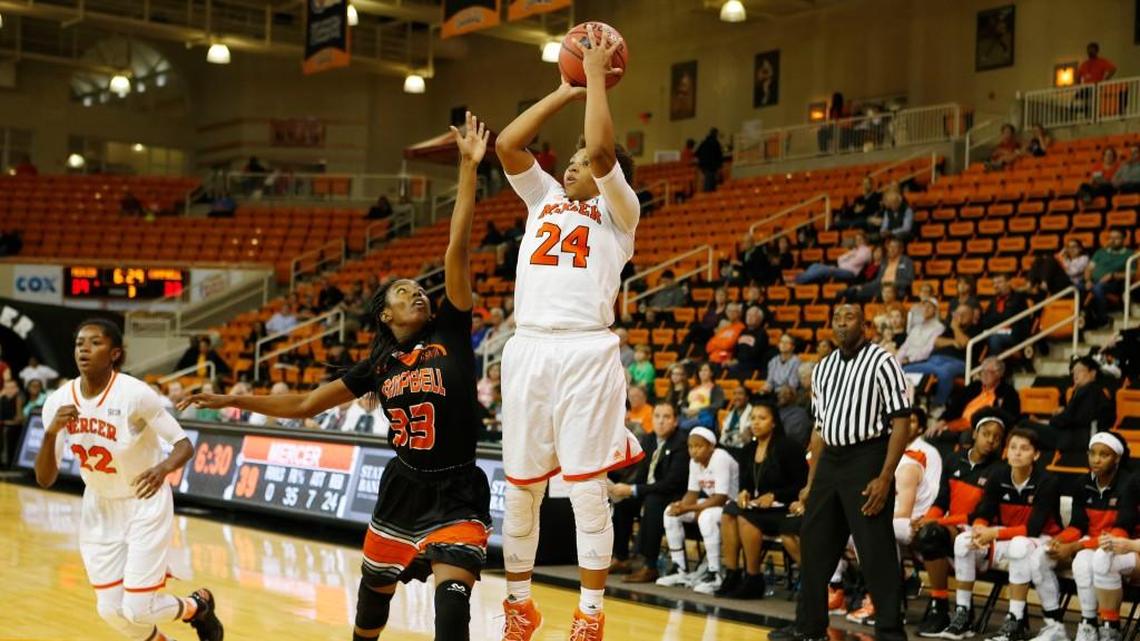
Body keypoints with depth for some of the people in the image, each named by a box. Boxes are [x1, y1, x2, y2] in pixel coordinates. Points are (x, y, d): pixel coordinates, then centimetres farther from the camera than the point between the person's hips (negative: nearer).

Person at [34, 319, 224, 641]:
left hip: (144, 506, -4)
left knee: (138, 609, -6)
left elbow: (184, 444, -19)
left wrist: (164, 468, -40)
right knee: (111, 610, 8)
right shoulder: (58, 401, -11)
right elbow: (45, 480, -11)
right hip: (100, 508, 5)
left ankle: (199, 605, 26)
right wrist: (51, 432, -29)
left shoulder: (135, 393, -24)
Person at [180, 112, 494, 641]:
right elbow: (304, 405, 10)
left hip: (456, 493, -4)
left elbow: (457, 249, -15)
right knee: (373, 593, 21)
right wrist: (232, 400, 7)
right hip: (403, 489, 4)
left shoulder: (449, 331, -6)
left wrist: (468, 167, -23)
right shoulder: (378, 365, 3)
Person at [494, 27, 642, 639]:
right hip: (527, 350, 5)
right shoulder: (544, 199, 21)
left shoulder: (617, 211, 7)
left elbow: (602, 149, -10)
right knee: (520, 487, 9)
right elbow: (507, 144, 10)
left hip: (586, 354, -5)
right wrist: (568, 89, 15)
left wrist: (596, 75, 1)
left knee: (587, 488, -3)